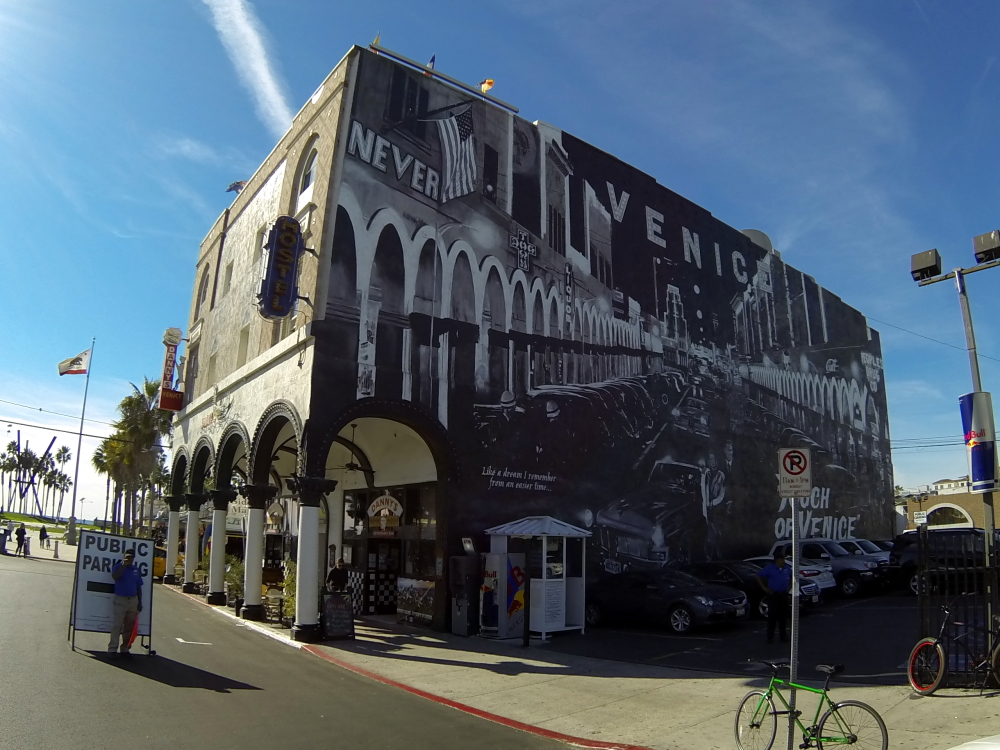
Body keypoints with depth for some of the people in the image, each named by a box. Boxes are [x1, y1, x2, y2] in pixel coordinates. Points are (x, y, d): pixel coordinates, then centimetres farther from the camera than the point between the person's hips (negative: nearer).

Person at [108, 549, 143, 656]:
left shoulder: (136, 570, 12)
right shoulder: (118, 567, -1)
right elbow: (114, 576, -25)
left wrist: (140, 602, 12)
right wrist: (124, 565, -27)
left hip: (133, 600, 4)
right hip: (120, 600, -4)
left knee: (129, 627, 8)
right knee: (117, 625, -7)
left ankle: (125, 649, 16)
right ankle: (112, 649, -1)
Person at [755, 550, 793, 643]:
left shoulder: (787, 569, 7)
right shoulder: (769, 568, -7)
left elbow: (792, 577, 25)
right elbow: (758, 577, -5)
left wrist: (789, 587, 13)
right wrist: (764, 588, -8)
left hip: (784, 595, 4)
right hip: (773, 595, -4)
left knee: (783, 615, 9)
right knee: (772, 616, -3)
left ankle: (783, 635, 20)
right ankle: (770, 636, 1)